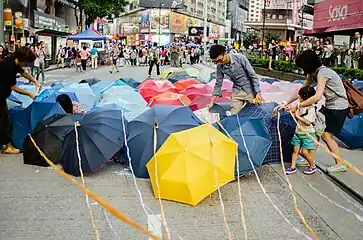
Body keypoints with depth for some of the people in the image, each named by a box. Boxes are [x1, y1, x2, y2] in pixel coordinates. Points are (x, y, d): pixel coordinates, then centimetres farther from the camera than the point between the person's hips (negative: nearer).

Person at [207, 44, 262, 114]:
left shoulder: (240, 58, -21)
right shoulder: (220, 66, -8)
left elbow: (253, 75, -16)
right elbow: (218, 84, 3)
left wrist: (258, 92, -17)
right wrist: (212, 102, 5)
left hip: (250, 90, -3)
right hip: (237, 92, 3)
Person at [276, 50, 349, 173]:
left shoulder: (322, 73, -26)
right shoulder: (313, 73, 4)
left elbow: (317, 97, -35)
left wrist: (297, 106, -31)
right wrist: (286, 103, -1)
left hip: (338, 108, -9)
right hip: (329, 106, 9)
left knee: (326, 135, -8)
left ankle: (340, 164, 4)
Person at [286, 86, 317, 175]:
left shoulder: (311, 109, -20)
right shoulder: (301, 106, 4)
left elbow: (308, 122, -24)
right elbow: (297, 116, 16)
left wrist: (298, 116, -19)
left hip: (307, 134, -7)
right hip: (298, 132, 7)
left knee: (305, 152, -2)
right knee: (296, 150, 9)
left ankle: (313, 166, 18)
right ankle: (293, 167, 16)